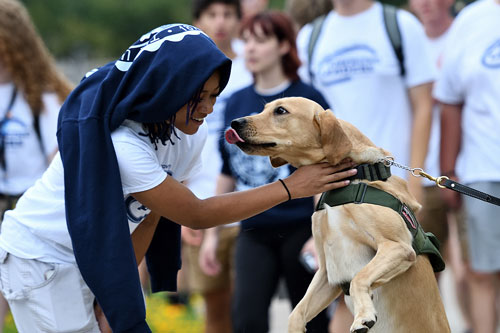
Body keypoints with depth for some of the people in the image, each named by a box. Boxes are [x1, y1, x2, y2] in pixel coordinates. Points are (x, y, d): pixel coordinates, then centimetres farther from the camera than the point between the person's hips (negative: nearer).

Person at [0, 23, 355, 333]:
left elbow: (151, 213, 0)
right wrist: (289, 187, -23)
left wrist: (115, 291, -5)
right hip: (40, 258, -7)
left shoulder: (190, 134, -8)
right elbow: (196, 215, -25)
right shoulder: (118, 143, -33)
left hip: (96, 257, 7)